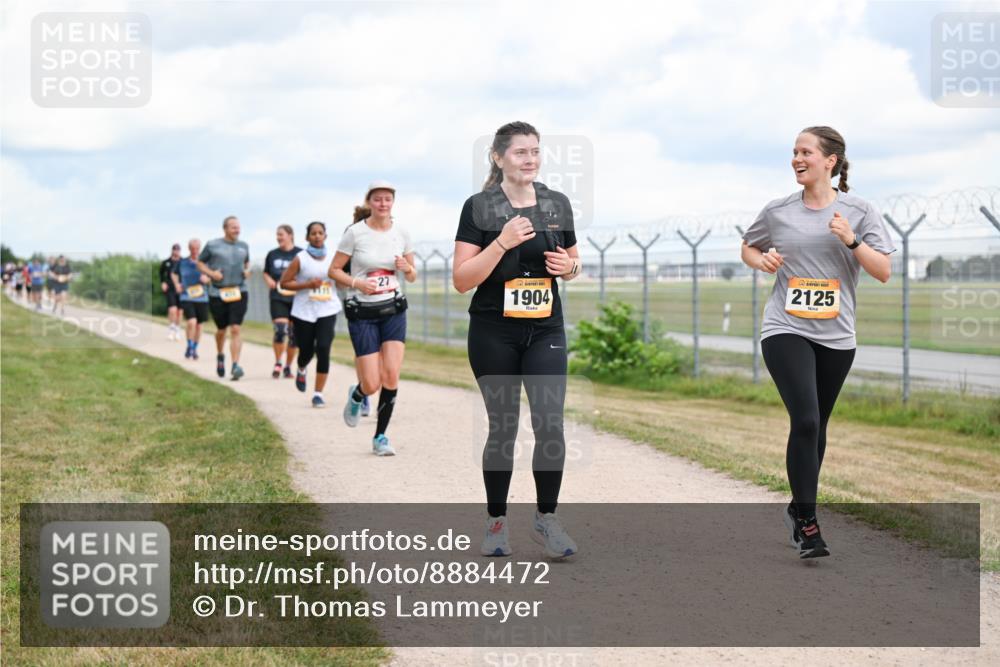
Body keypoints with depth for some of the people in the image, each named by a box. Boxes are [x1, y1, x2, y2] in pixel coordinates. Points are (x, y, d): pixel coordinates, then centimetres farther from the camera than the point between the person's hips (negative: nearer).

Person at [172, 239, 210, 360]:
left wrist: (207, 279, -14)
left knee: (199, 325, 10)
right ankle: (189, 346, 4)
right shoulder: (182, 263, 1)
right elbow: (173, 274, 20)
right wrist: (177, 284, 5)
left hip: (202, 298, 2)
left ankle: (195, 349, 31)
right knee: (191, 322, -19)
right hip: (187, 297, -2)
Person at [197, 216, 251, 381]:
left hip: (239, 292, 1)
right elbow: (200, 263, 9)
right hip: (217, 293, -1)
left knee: (235, 329, -12)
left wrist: (247, 271, 5)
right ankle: (220, 356, 42)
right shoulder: (212, 245, 0)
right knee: (221, 330, 13)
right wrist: (211, 273, -8)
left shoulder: (243, 246, 10)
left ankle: (236, 366, -17)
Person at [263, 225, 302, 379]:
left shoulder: (300, 254, -1)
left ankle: (288, 366, 21)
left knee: (294, 335, 5)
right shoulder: (272, 255, 8)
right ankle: (277, 363, 2)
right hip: (278, 298, 1)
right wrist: (268, 280, -1)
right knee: (280, 330, -16)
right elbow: (265, 272, 20)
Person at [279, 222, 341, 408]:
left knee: (323, 349, -13)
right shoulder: (301, 259, -4)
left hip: (327, 310, 1)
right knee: (306, 351, 7)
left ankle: (318, 393, -5)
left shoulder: (333, 258, 6)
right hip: (304, 311, -1)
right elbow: (284, 282, -4)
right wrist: (308, 284, -14)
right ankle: (301, 370, 46)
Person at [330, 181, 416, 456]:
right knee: (372, 384, -7)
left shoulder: (401, 233, 3)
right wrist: (357, 283, -19)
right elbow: (334, 270, -2)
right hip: (362, 312, -3)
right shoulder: (355, 232, -8)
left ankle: (380, 437, 6)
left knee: (391, 376, -10)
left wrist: (407, 268, -11)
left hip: (393, 310, 3)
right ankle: (356, 396, 32)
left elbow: (412, 277, 12)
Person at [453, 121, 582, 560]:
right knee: (502, 427, 4)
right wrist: (502, 243, -20)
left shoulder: (557, 204, 6)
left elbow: (573, 261, 18)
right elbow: (461, 280, -10)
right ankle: (496, 522, 19)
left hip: (545, 330, 3)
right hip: (494, 334, -2)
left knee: (551, 425, -9)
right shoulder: (479, 207, -6)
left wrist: (569, 266, -5)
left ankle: (546, 519, 5)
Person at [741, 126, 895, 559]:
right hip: (786, 331, -1)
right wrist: (761, 260, -3)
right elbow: (747, 248, 19)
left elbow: (883, 272, -3)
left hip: (835, 337, 2)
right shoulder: (778, 212, 2)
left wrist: (852, 241, -18)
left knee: (816, 426, 12)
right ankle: (807, 523, -10)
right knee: (805, 421, -16)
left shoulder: (859, 212, -1)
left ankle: (799, 508, 32)